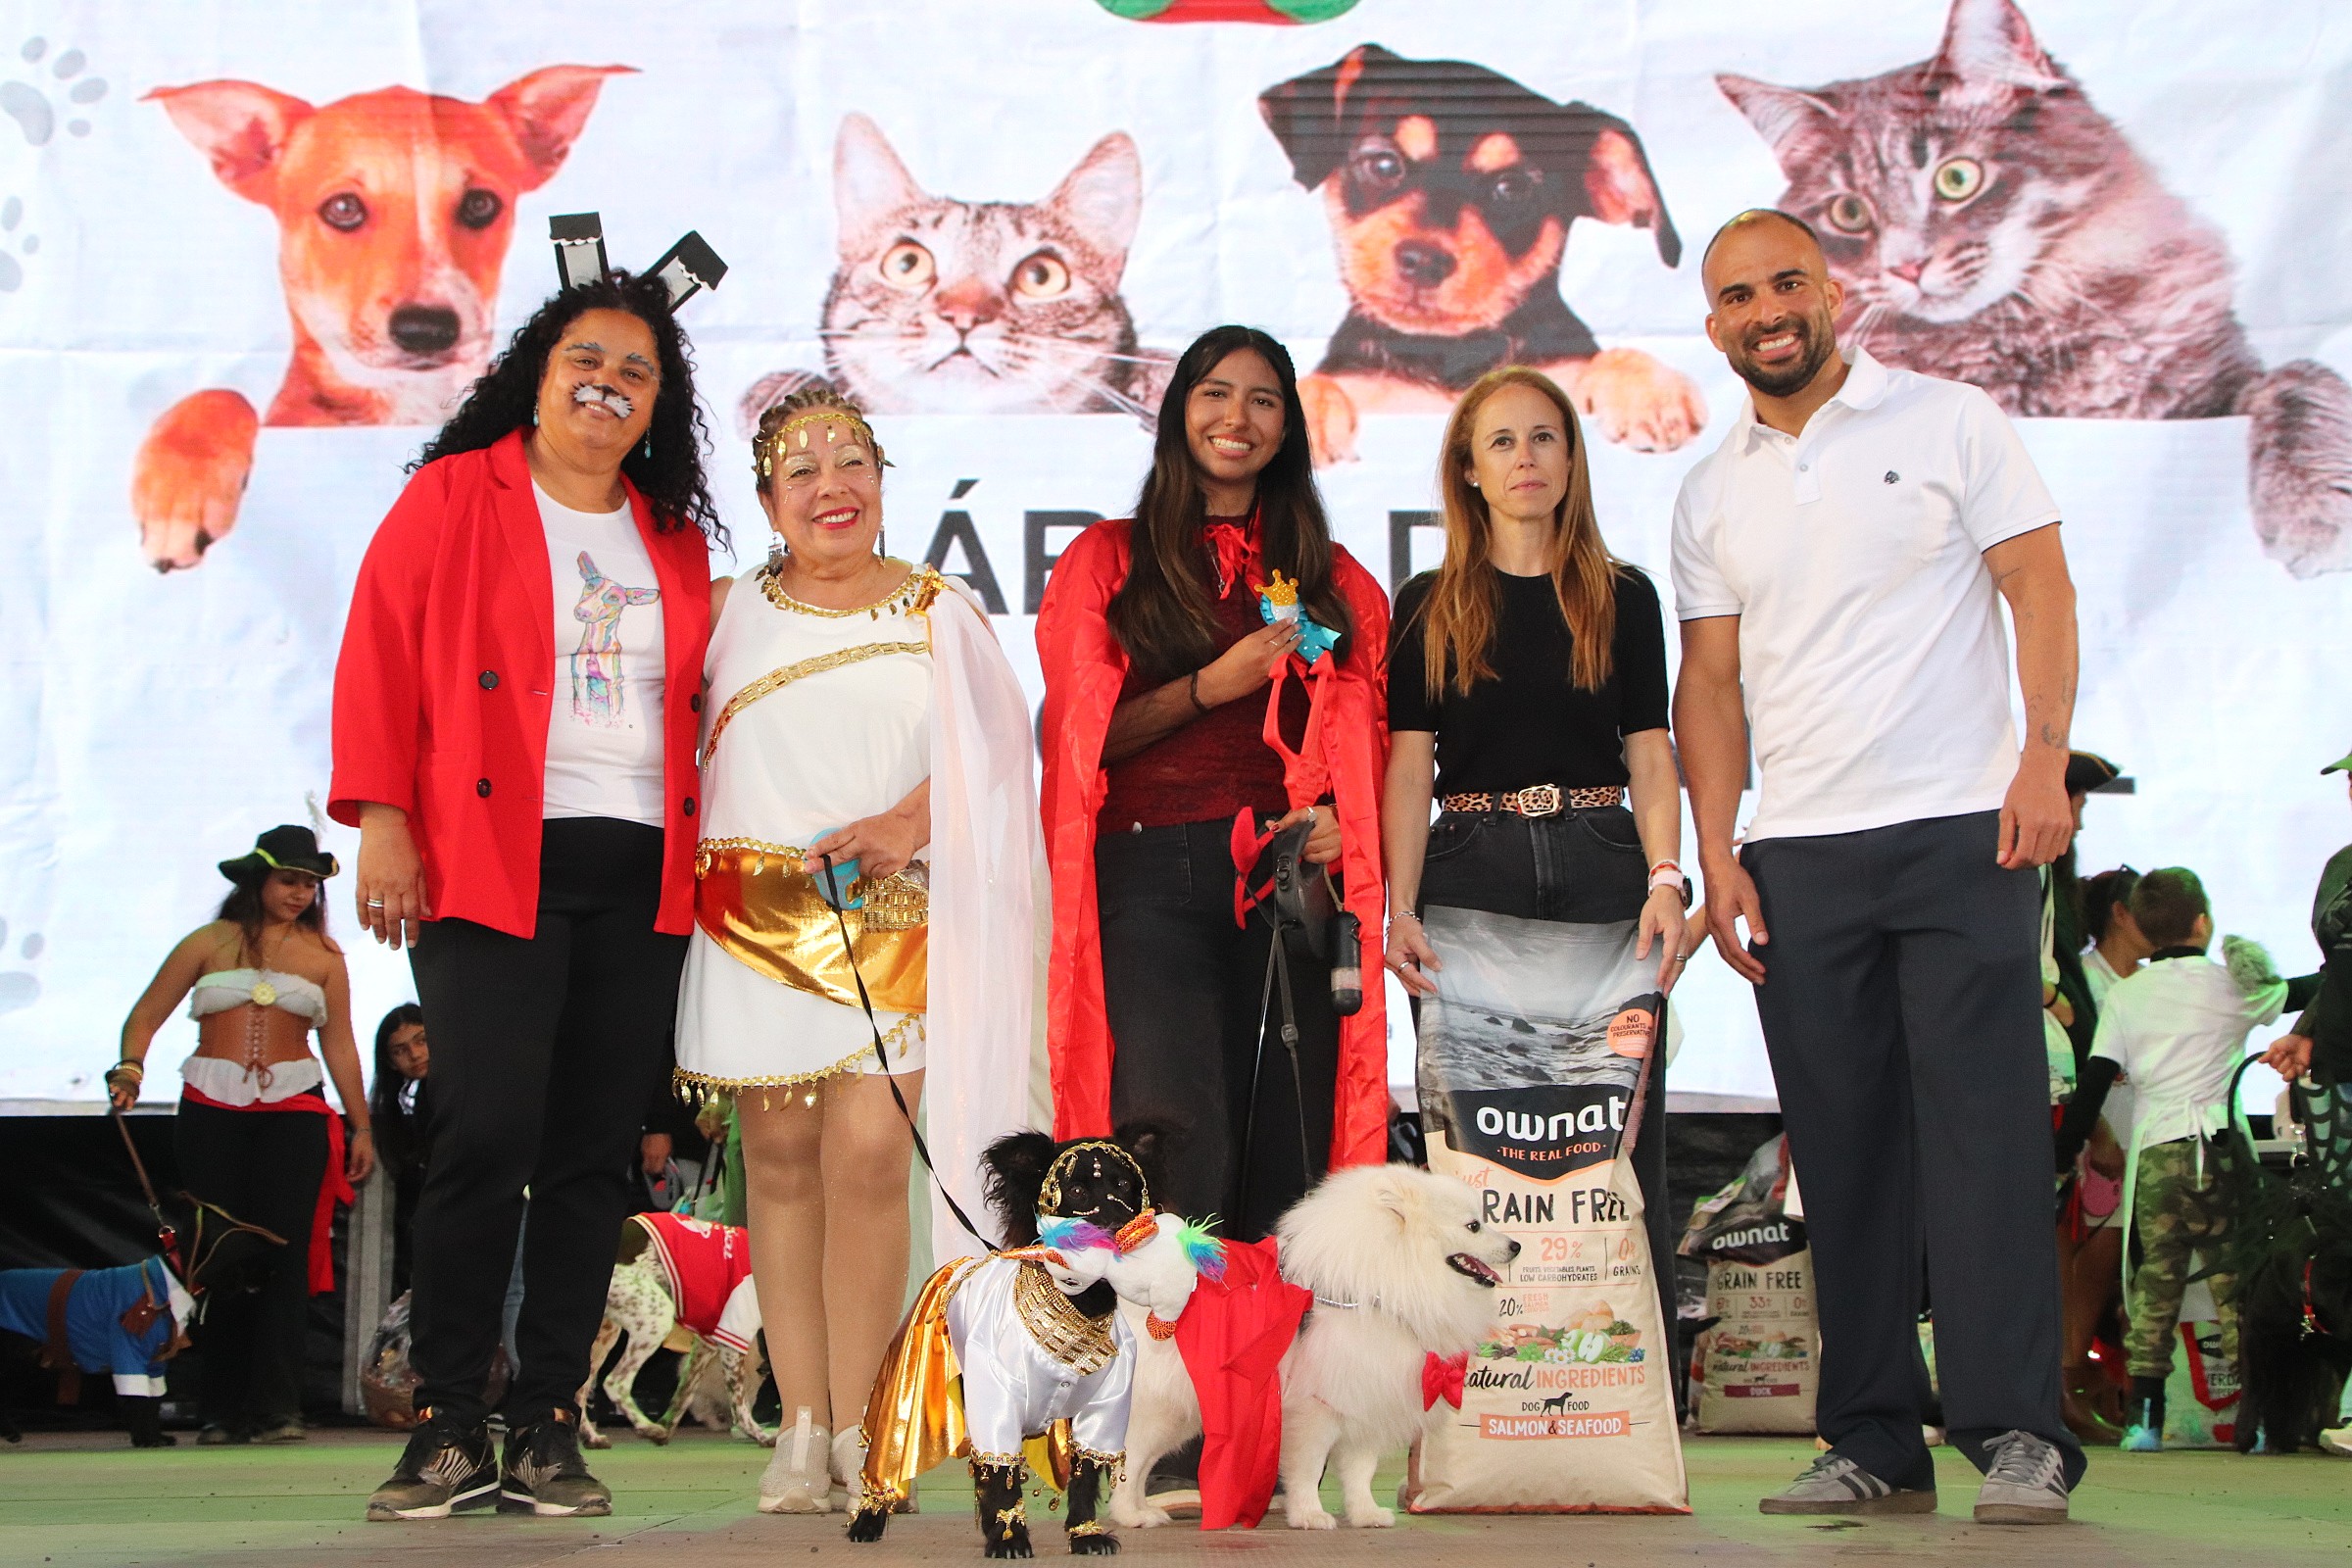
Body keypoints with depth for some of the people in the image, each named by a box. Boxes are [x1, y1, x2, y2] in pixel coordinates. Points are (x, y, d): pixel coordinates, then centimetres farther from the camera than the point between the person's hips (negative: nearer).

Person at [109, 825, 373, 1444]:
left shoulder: (323, 955, 10)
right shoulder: (209, 944, 8)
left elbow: (340, 1046, 13)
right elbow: (146, 1015, 7)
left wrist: (362, 1126, 10)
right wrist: (130, 1068, -13)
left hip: (294, 1110, 0)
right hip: (212, 1109, 0)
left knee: (284, 1250, -9)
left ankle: (274, 1407, -9)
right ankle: (222, 1409, 7)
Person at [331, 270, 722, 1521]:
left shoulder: (675, 539, 19)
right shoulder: (453, 498, 6)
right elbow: (379, 659, 0)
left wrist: (710, 850, 11)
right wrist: (381, 819, -9)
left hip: (640, 878, 4)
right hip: (491, 867, -4)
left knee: (595, 1156, 1)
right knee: (486, 1137, -13)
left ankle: (544, 1431, 8)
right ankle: (446, 1429, -3)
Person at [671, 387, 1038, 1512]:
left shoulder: (940, 610, 11)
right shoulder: (729, 609, 14)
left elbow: (992, 750, 4)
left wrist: (908, 821, -11)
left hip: (891, 914, -1)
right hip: (755, 907, 2)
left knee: (869, 1155, -12)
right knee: (780, 1156, -1)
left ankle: (857, 1426, -4)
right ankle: (802, 1428, 4)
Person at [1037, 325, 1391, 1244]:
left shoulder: (1332, 578, 19)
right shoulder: (1109, 559, 13)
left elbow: (1371, 742, 19)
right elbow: (1079, 736, 5)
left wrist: (1346, 819, -2)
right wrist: (1211, 686, -7)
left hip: (1293, 876, 2)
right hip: (1155, 872, -2)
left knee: (1291, 1145, -3)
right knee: (1176, 1139, -14)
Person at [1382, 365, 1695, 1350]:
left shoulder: (1623, 597, 12)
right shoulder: (1428, 607, 10)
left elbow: (1651, 754, 7)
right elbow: (1409, 765, 4)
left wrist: (1666, 879, -8)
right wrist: (1400, 909, -7)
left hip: (1600, 871, 0)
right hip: (1471, 874, 0)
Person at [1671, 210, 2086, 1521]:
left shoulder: (1948, 422, 4)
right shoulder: (1712, 493, 15)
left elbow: (2041, 590, 0)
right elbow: (1711, 679, 14)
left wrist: (2044, 756, -13)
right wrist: (1718, 855, 4)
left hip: (1960, 831, -4)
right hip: (1797, 856, 4)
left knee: (1983, 1130, -7)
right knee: (1843, 1149, 4)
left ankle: (2019, 1434, -3)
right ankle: (1874, 1444, 10)